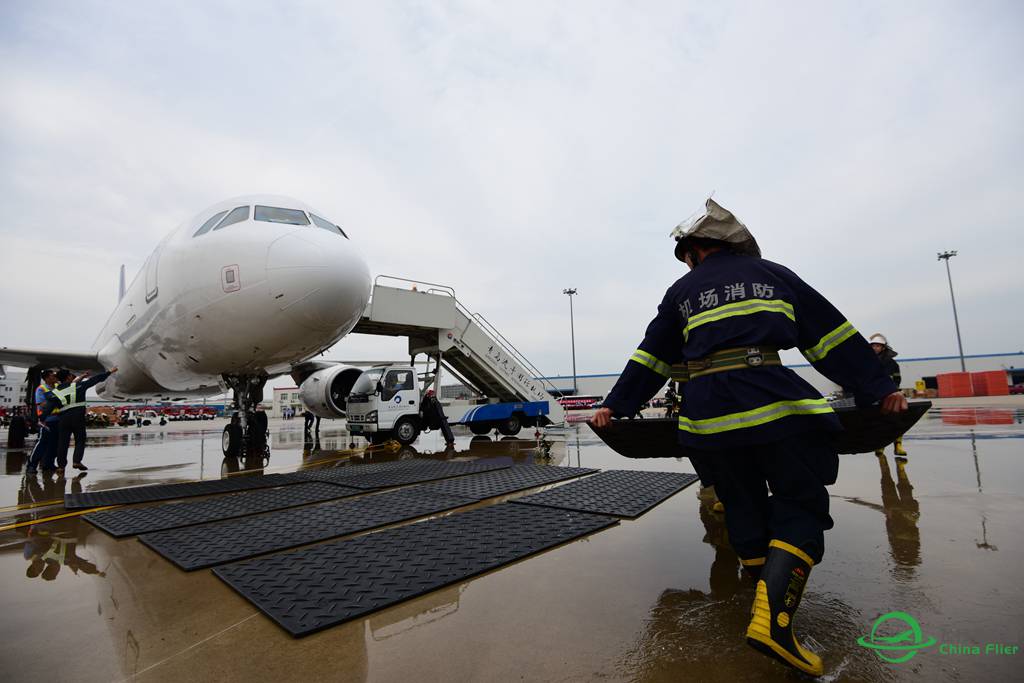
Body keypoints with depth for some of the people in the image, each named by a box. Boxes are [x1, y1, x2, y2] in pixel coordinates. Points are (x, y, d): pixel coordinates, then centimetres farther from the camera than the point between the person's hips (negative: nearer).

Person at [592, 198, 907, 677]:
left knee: (743, 505, 17)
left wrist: (616, 406, 20)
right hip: (771, 399, -1)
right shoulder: (773, 274, 15)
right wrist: (879, 389, 20)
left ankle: (771, 601, 28)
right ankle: (774, 618, -10)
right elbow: (831, 336, 15)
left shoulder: (682, 291, 15)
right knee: (801, 505, 5)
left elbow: (651, 358, 14)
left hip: (707, 410, 2)